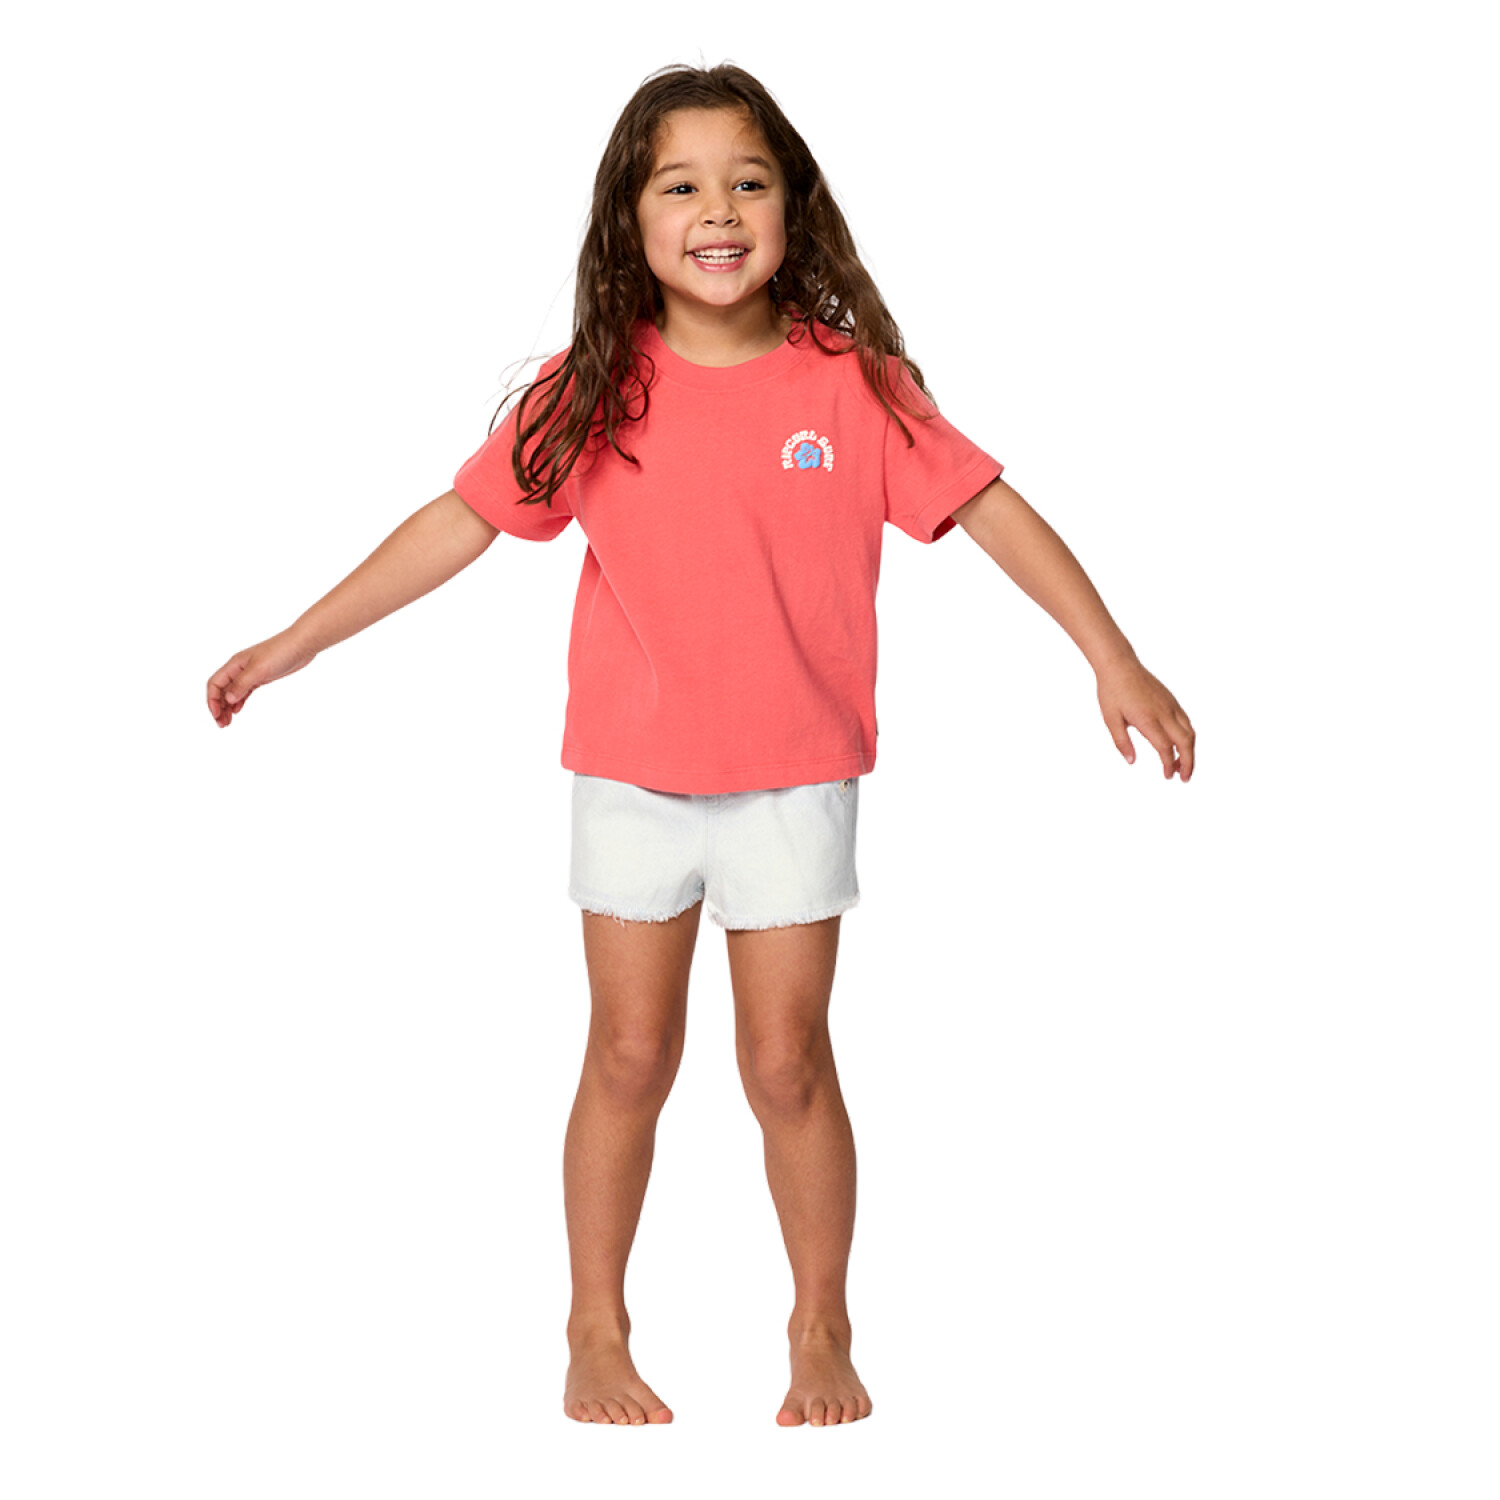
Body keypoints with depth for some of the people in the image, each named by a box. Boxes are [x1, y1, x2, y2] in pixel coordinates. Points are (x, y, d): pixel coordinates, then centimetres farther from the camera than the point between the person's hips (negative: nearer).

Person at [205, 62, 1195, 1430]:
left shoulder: (853, 381, -8)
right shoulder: (593, 391, -6)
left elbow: (990, 508, -5)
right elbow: (461, 523, -2)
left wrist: (1114, 659, -9)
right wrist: (296, 642, -3)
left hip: (796, 780, -1)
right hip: (631, 777, 1)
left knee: (787, 1062, 4)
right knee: (630, 1056, 8)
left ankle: (822, 1330, 24)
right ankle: (598, 1333, 24)